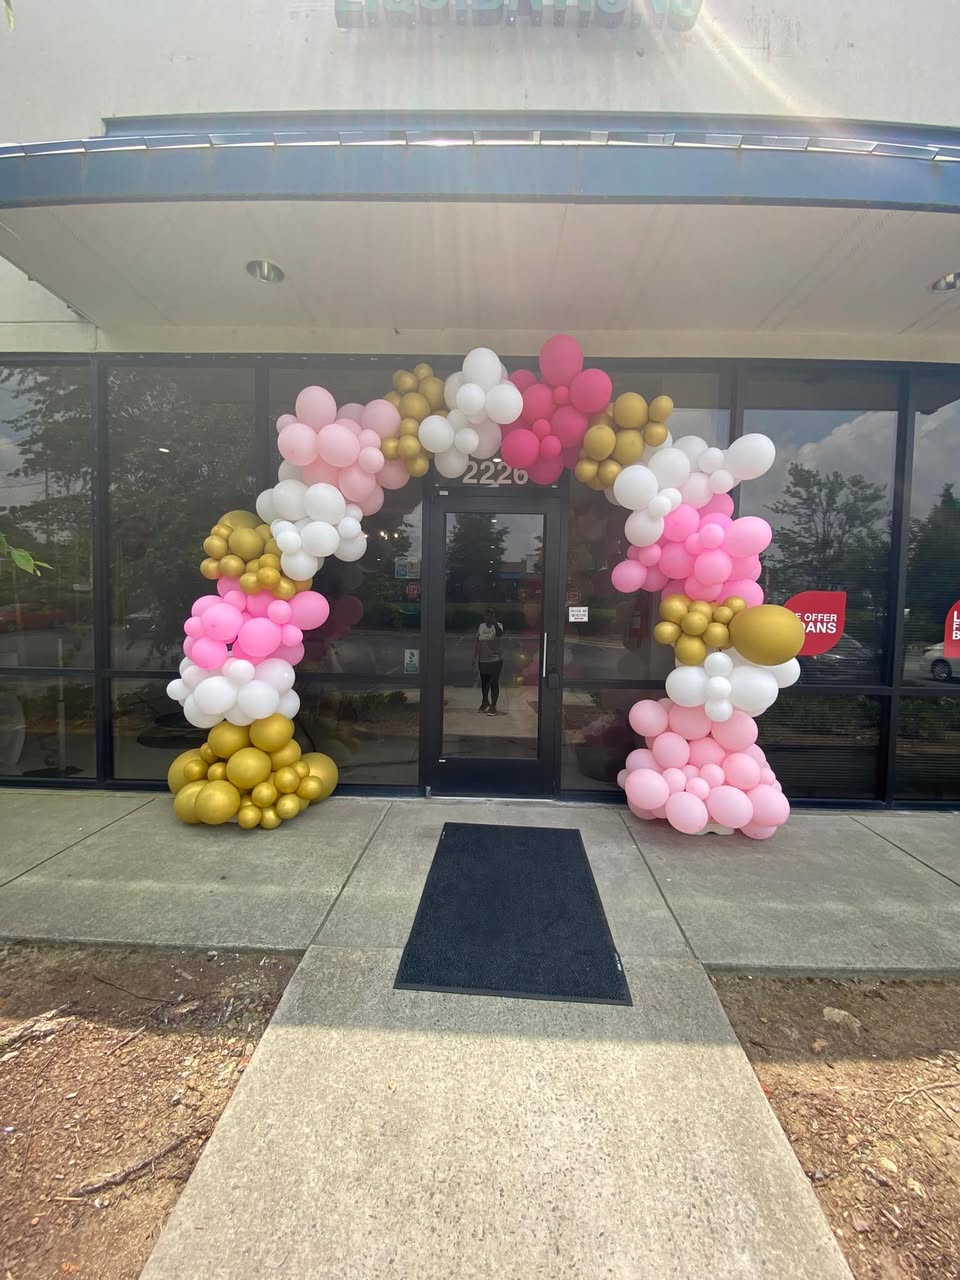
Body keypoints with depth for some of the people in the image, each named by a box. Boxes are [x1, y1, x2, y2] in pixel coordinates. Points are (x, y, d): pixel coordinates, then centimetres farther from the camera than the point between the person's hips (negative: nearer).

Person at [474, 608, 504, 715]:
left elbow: (500, 634, -33)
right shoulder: (481, 626, 4)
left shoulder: (498, 625, -9)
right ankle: (485, 702, 36)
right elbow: (477, 642, 10)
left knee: (494, 683, -1)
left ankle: (493, 706, 7)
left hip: (495, 660, -5)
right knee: (484, 682, 18)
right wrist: (475, 656, 8)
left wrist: (494, 622, -42)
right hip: (482, 660, 5)